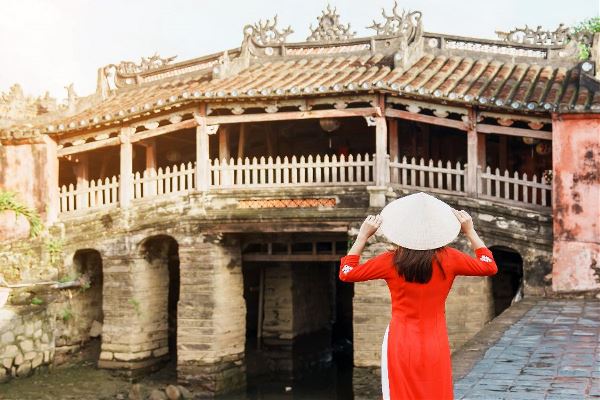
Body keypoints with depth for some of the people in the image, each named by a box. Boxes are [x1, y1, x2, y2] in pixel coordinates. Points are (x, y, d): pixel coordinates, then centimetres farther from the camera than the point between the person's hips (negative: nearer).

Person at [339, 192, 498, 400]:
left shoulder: (392, 260, -9)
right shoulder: (448, 258, -5)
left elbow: (347, 273, 1)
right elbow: (489, 266, 10)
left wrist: (362, 236, 5)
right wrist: (470, 231, 14)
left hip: (401, 343, -1)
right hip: (436, 346, 1)